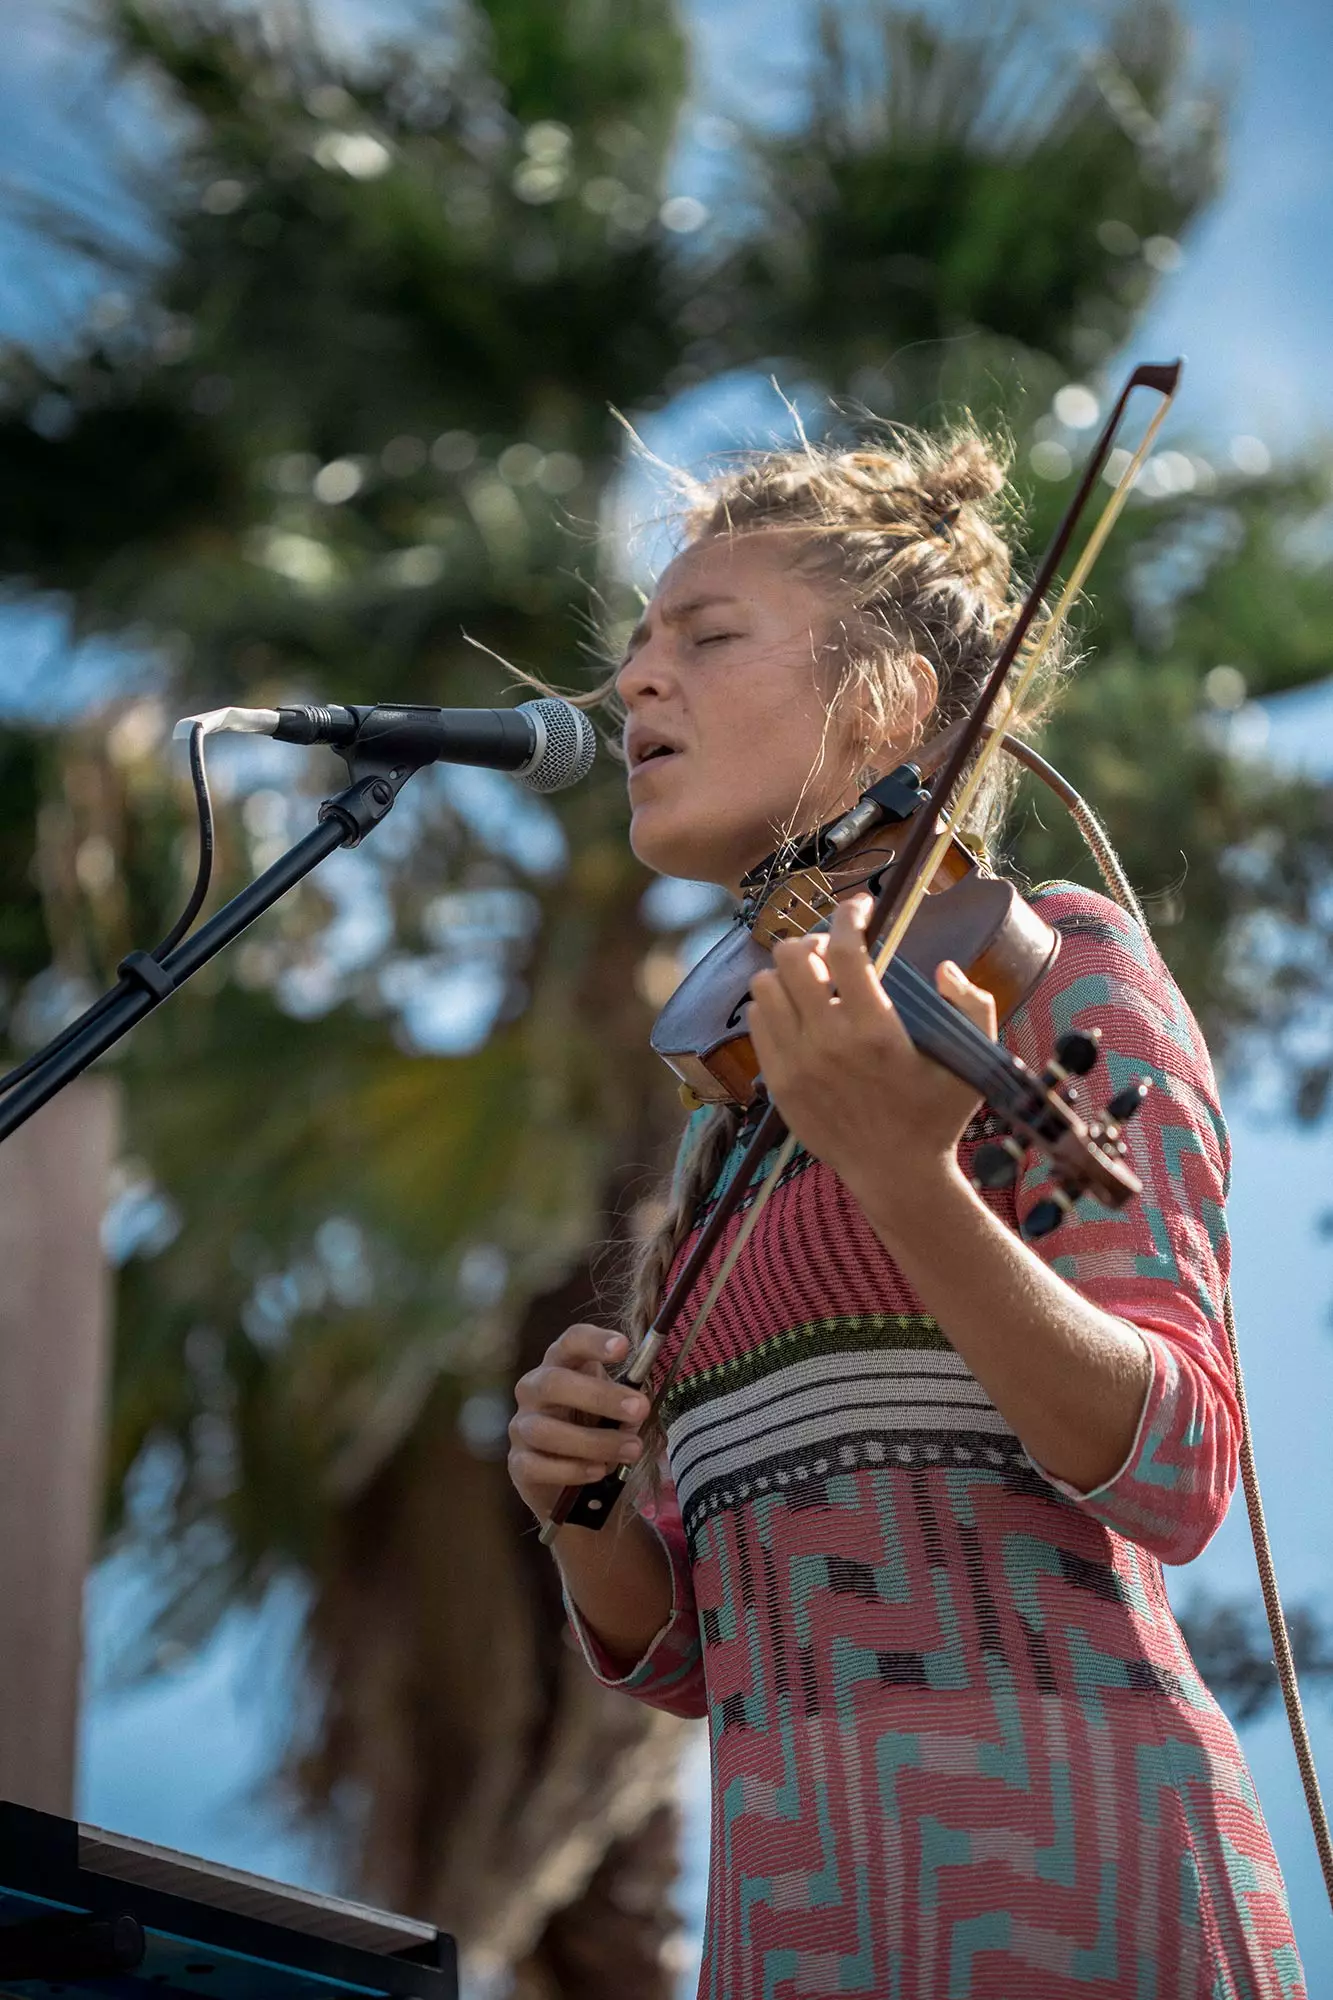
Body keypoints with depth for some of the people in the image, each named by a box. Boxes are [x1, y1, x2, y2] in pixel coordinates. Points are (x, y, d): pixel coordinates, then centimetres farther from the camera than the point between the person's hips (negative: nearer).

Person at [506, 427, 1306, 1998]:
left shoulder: (1051, 961, -1)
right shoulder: (727, 1127, 18)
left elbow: (1174, 1476, -15)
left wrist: (903, 1176, -29)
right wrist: (580, 1506, -3)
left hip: (1048, 1868, -6)